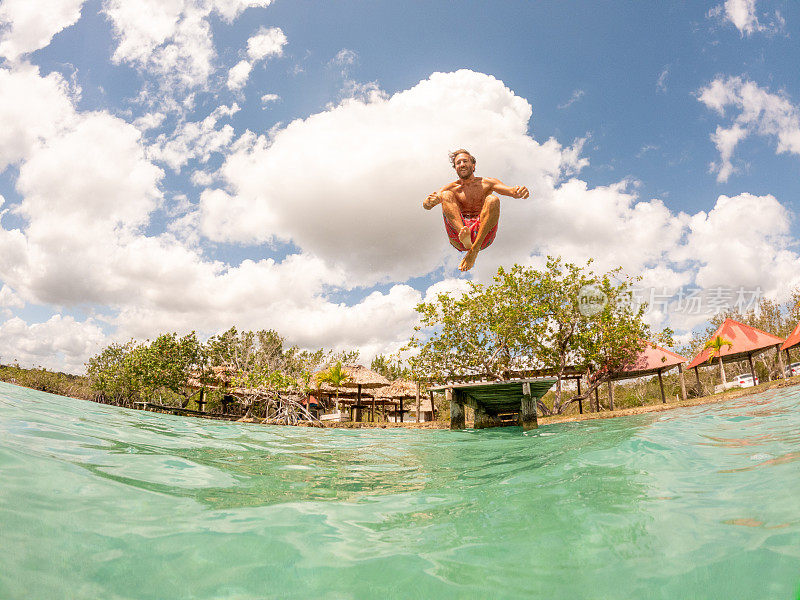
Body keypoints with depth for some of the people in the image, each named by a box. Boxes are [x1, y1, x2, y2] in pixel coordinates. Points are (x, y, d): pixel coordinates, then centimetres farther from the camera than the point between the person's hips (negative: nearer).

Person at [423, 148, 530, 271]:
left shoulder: (486, 183, 16)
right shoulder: (451, 188, 16)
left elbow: (511, 191, 1)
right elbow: (426, 205, 0)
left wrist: (520, 191, -25)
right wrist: (429, 202, -26)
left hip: (484, 235, 0)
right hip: (458, 241, 1)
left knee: (492, 200, -23)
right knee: (446, 195, -15)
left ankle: (474, 250, -36)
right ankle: (464, 235, -43)